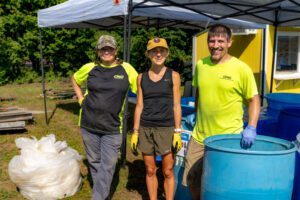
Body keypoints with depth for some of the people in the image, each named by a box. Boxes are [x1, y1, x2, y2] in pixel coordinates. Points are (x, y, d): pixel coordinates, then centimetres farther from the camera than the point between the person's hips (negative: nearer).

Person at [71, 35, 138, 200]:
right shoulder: (89, 68, -1)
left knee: (107, 167, -1)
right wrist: (81, 99, 6)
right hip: (89, 125, 2)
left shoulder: (126, 69, -5)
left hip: (113, 128, -2)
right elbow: (74, 80, 19)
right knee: (94, 162, 16)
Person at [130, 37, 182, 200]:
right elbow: (139, 106, 7)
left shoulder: (173, 76, 0)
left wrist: (177, 132, -6)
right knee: (150, 171, 10)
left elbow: (176, 106, -1)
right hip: (145, 128, 2)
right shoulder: (141, 77, 5)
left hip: (166, 128, -2)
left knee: (168, 172, 3)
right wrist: (135, 132, 3)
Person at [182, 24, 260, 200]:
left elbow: (254, 99, -6)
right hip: (199, 137, 5)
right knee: (192, 181, 15)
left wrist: (251, 128, -16)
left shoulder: (241, 68, -10)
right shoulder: (200, 65, 5)